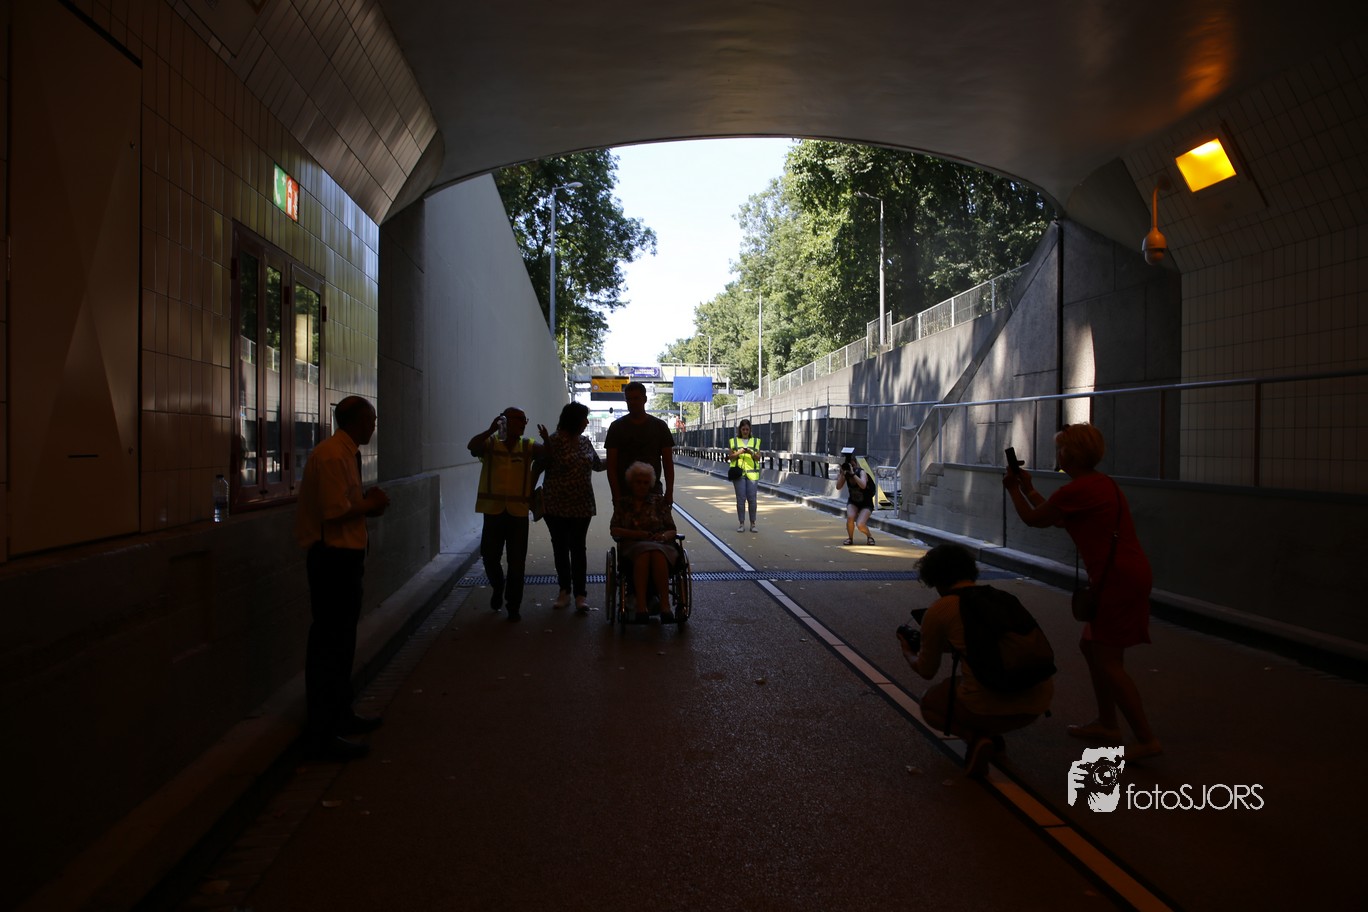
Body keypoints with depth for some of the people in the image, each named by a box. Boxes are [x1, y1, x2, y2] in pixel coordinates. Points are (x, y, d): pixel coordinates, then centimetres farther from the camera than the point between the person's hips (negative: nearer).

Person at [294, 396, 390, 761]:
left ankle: (340, 714, 36)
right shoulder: (332, 456, -19)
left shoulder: (346, 453, 13)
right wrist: (371, 504, -10)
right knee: (330, 644, -4)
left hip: (343, 556, 11)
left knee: (342, 639, 21)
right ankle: (321, 736, 5)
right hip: (333, 557, -11)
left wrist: (367, 501, 2)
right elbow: (335, 513, -24)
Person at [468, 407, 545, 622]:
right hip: (493, 510, -1)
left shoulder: (528, 446, 5)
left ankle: (514, 606, 16)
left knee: (517, 562, 3)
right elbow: (472, 446, -19)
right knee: (490, 557, 7)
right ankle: (498, 587, 39)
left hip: (519, 512, 1)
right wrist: (491, 429, -23)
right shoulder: (490, 443, 0)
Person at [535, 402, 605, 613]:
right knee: (560, 548, 7)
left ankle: (580, 594, 4)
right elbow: (538, 467, -8)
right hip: (556, 505, -3)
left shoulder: (585, 441, 8)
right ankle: (564, 591, 19)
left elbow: (597, 465, 23)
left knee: (578, 548, 1)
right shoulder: (554, 441, -8)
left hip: (582, 505, 3)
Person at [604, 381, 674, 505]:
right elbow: (611, 465, -2)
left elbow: (668, 463, 4)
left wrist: (669, 492, -6)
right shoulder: (617, 427, 0)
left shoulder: (660, 426, 4)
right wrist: (617, 495, -11)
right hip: (624, 493, -1)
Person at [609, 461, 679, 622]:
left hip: (661, 545, 1)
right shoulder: (622, 503, 19)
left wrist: (663, 536, -11)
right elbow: (614, 530, 8)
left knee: (657, 553, -38)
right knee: (644, 552, -38)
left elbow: (672, 530, 13)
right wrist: (637, 534, -7)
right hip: (632, 547, 0)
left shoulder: (659, 501, 18)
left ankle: (665, 605, -43)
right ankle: (641, 606, -46)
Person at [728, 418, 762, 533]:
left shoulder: (756, 441, 11)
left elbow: (758, 458, 4)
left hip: (752, 473, 1)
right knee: (740, 499, -1)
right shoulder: (733, 441, 9)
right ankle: (741, 523, 6)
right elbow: (730, 457, 3)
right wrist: (739, 452, -14)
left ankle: (753, 524, 6)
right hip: (739, 473, 0)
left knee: (752, 499, -2)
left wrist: (751, 453, -15)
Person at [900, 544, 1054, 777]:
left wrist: (908, 653, 35)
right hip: (1041, 700, 6)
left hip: (992, 706, -6)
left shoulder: (939, 611, 0)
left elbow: (927, 671, 14)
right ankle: (992, 734, 22)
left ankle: (977, 738, 0)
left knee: (929, 704, 26)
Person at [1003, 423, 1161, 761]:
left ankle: (1147, 740, 3)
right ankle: (1107, 724, 28)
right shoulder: (1099, 483, 13)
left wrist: (1014, 489, 13)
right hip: (1127, 575, 10)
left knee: (1108, 663, -3)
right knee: (1091, 646, 19)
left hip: (1118, 579, -10)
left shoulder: (1077, 490, -18)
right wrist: (1028, 487, 25)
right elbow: (1054, 515, 22)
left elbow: (1034, 519, -3)